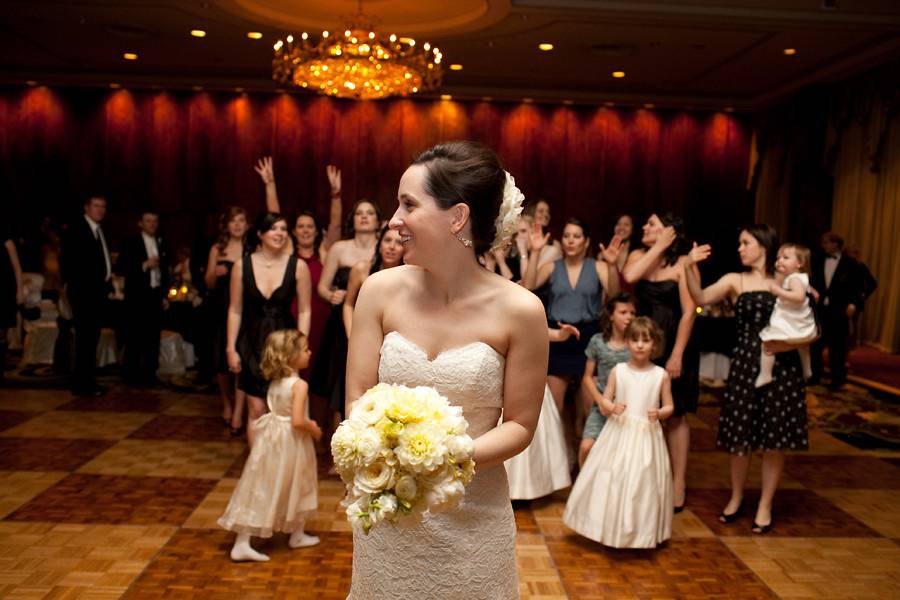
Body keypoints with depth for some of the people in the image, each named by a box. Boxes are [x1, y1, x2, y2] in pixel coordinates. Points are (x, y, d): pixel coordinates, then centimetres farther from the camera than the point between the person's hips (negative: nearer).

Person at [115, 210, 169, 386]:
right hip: (137, 296, -4)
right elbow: (120, 269, -7)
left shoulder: (161, 244, 14)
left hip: (156, 295, 4)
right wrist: (144, 265, -16)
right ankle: (131, 375, 6)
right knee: (134, 338, -2)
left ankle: (149, 374, 12)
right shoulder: (130, 243, 0)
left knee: (153, 338, 5)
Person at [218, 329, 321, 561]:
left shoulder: (275, 382, 4)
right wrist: (313, 430, -8)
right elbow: (298, 422, -27)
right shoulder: (299, 385, -21)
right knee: (295, 487, 15)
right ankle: (297, 535, 33)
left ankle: (241, 543, 10)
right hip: (290, 443, -6)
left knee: (259, 490, 8)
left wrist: (307, 423, 13)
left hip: (271, 438, 7)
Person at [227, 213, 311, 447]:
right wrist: (231, 348, 0)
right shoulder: (242, 265, -2)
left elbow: (304, 311, -3)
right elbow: (235, 310, 2)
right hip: (252, 344, 1)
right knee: (256, 411, 3)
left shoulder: (298, 266, -6)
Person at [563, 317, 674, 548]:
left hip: (647, 435, 0)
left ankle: (642, 533, 22)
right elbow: (604, 402, 3)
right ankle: (609, 527, 22)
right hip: (619, 433, 1)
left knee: (643, 482, 4)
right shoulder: (618, 371, -1)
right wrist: (612, 407, -19)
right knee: (612, 479, 4)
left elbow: (669, 407, 5)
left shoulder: (661, 375, -1)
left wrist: (659, 413, -16)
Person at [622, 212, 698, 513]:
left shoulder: (683, 263, -8)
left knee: (675, 416, 5)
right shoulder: (638, 255, 5)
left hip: (673, 345, -4)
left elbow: (689, 311, -12)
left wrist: (677, 355, -16)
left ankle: (678, 483, 16)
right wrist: (658, 248, -12)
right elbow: (630, 276, -19)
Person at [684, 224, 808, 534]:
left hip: (782, 365, 0)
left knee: (775, 439, 4)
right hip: (744, 364, 1)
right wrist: (689, 267, -24)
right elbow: (701, 298, -11)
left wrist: (789, 342, -14)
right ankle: (736, 498, 28)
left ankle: (765, 506, 21)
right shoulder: (734, 280, 6)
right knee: (740, 436, 7)